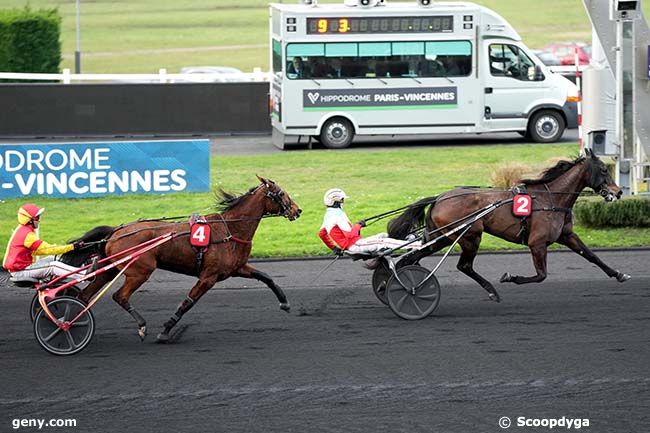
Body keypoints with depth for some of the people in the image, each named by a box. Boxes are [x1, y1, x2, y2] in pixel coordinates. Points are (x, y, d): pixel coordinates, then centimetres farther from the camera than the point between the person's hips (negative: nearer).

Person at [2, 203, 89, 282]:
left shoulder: (22, 230, 12)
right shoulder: (27, 234, -20)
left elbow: (35, 250, 20)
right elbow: (47, 250, -22)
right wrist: (72, 247, -21)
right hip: (20, 271, -10)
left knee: (53, 259, 12)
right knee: (53, 266, -21)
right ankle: (86, 275, -30)